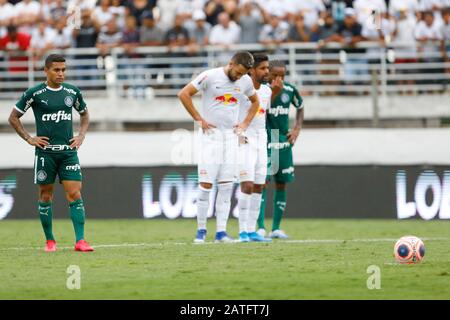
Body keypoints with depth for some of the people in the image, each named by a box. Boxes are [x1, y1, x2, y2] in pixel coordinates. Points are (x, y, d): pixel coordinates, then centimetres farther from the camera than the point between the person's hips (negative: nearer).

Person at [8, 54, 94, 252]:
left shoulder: (72, 92, 5)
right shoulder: (35, 93, -4)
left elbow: (84, 114, 23)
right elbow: (13, 117, 4)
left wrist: (81, 136, 9)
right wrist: (29, 139, -3)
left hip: (68, 152, 2)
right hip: (45, 152, -2)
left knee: (75, 195, -8)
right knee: (45, 196, 5)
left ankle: (80, 240, -13)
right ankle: (50, 240, 17)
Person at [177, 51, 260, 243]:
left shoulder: (246, 81, 5)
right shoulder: (210, 76, -10)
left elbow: (255, 101, 24)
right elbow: (184, 94, -8)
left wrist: (245, 123, 11)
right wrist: (199, 119, -9)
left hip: (231, 136, 4)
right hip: (210, 134, -4)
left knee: (226, 186, 1)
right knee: (206, 184, -7)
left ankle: (221, 231, 2)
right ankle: (201, 229, 2)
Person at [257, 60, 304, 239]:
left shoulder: (289, 90, 2)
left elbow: (300, 107, 21)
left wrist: (297, 128, 8)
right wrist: (272, 92, -33)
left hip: (283, 142, 5)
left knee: (281, 184, 6)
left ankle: (276, 228, 13)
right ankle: (261, 227, -11)